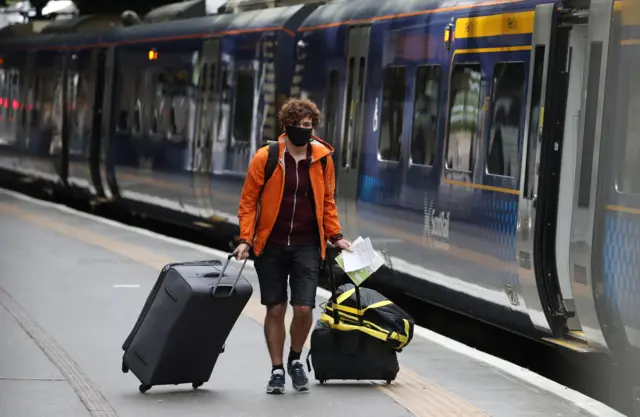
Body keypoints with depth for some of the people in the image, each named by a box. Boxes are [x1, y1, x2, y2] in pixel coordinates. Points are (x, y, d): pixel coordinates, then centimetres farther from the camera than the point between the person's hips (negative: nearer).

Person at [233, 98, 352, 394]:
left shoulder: (323, 158, 0)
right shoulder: (265, 158, -7)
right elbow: (248, 201, -1)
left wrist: (335, 236, 5)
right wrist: (245, 239, -8)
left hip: (307, 245, 1)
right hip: (271, 245, -1)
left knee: (303, 308, -8)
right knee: (275, 309, 5)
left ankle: (295, 360, 19)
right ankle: (277, 370, 20)